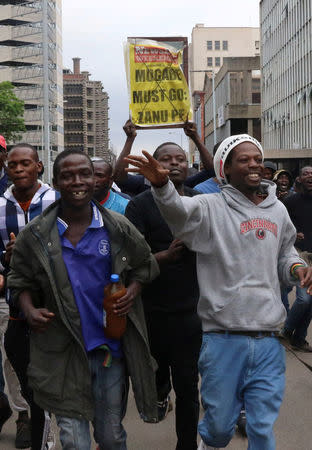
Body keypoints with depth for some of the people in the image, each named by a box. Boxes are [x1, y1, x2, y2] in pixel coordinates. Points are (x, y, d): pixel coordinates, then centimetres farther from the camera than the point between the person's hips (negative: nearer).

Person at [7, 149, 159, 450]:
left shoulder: (119, 228, -1)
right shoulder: (34, 235, -3)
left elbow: (146, 265, 13)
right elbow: (19, 281, 7)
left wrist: (132, 292, -6)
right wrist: (30, 311, -13)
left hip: (111, 347, 1)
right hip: (63, 353, -1)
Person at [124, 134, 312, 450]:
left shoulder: (277, 210, 10)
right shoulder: (211, 208, -5)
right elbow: (179, 211, -26)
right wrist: (161, 184, -46)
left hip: (268, 340, 3)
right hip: (223, 338, -3)